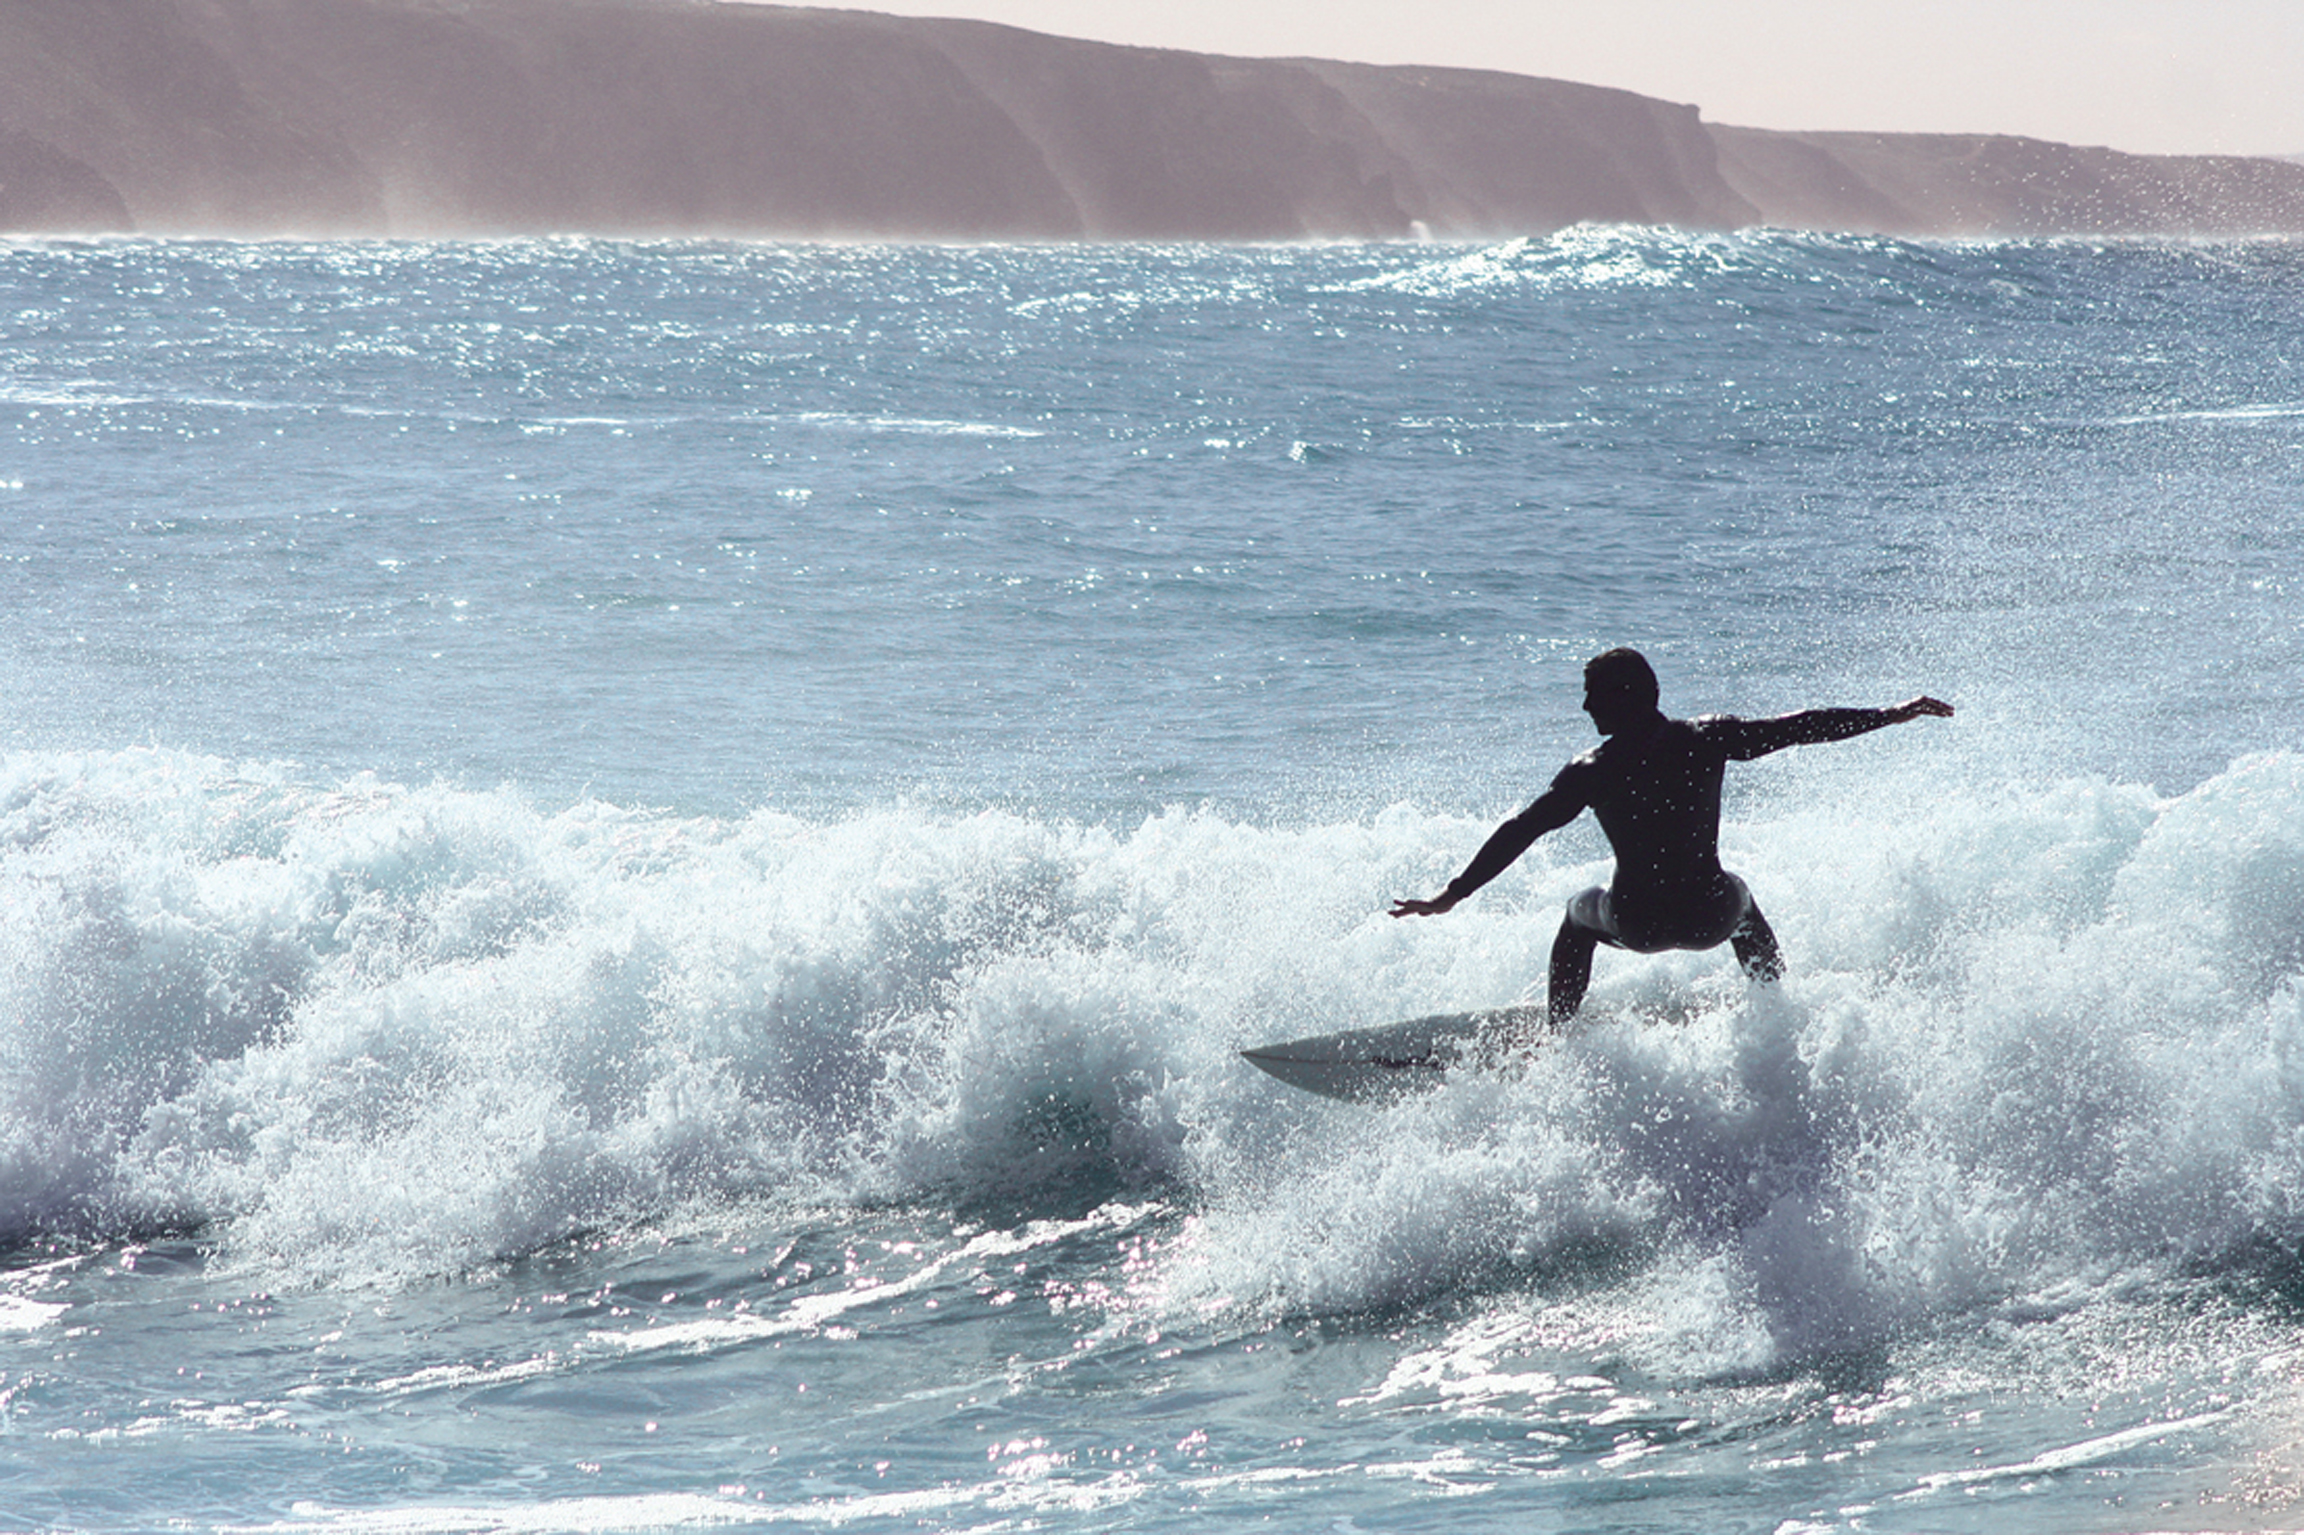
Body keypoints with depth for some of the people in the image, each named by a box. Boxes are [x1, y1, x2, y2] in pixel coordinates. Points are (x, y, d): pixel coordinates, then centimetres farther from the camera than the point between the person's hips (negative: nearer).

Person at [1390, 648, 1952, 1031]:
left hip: (1638, 923, -1)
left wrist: (1453, 895, 0)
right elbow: (1799, 728, -2)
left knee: (1580, 917, 33)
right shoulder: (1708, 739, -5)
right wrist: (1889, 716, 8)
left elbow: (1519, 833, -6)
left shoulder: (1591, 773, -7)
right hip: (1710, 918, 1)